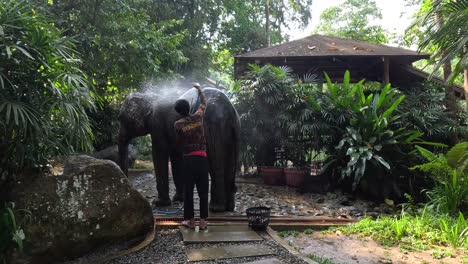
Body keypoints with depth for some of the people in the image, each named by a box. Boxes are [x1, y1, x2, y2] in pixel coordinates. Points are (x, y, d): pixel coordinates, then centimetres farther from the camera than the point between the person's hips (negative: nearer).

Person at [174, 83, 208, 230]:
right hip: (202, 158, 1)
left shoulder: (178, 124, -1)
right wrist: (198, 88, 34)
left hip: (188, 158, -1)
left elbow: (179, 141, 9)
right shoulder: (198, 117, 3)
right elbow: (203, 102, 20)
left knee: (188, 190, 8)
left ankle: (190, 220, 12)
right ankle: (203, 221, 7)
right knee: (203, 190, 5)